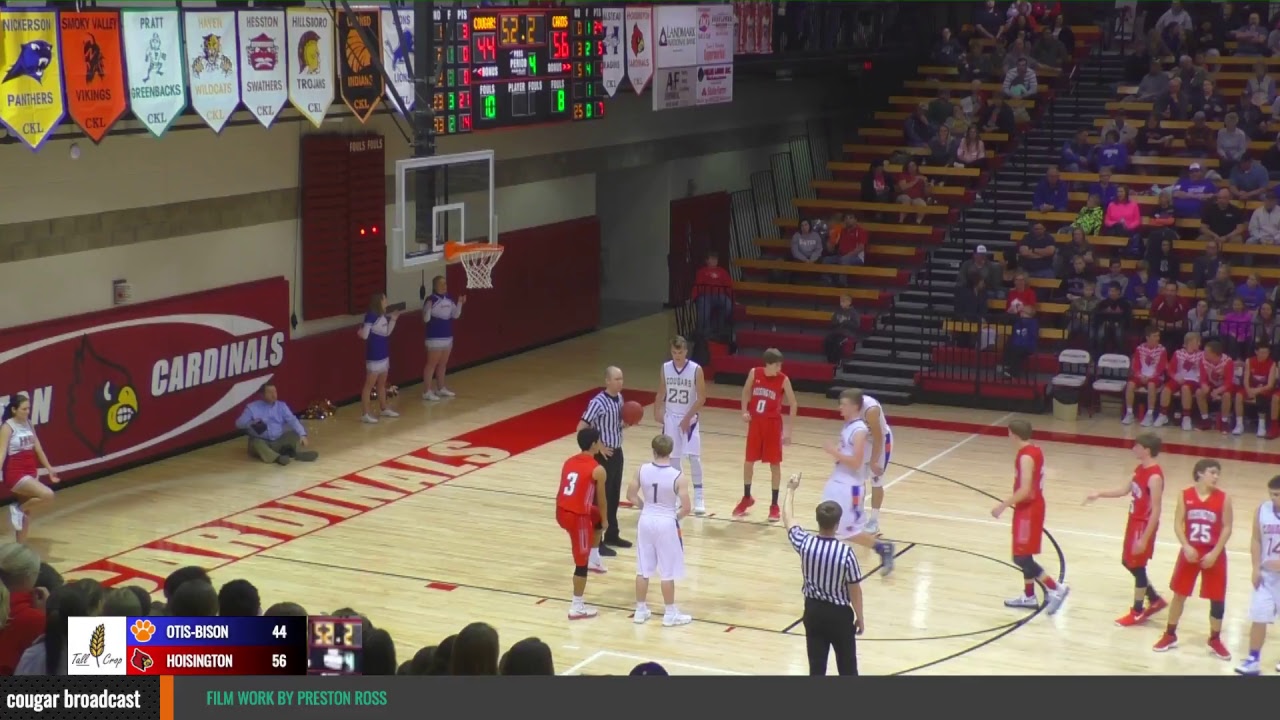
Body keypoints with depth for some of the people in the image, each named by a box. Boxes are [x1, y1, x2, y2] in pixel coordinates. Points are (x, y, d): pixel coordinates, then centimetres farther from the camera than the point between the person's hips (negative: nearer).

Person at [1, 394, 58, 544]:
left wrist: (49, 469, 24)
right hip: (15, 474, -8)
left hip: (31, 472, 8)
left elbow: (38, 448, 18)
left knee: (27, 512, 11)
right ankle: (18, 508, -2)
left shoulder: (28, 424, 8)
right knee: (47, 495, -24)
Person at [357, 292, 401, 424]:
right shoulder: (371, 316, -18)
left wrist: (393, 319, 11)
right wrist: (361, 333, -39)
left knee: (382, 384, 21)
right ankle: (366, 414, -2)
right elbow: (365, 335, -18)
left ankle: (384, 409, 34)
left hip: (384, 354, 9)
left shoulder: (383, 316, 6)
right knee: (369, 384, -4)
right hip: (374, 356, -9)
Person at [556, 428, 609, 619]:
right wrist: (605, 520, 20)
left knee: (596, 518, 35)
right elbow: (601, 498, 1)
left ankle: (594, 559, 40)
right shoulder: (597, 470, -9)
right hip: (577, 516, -7)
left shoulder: (568, 462, 11)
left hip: (561, 511, 7)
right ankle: (577, 607, 10)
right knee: (581, 563, 5)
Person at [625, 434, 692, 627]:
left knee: (643, 569, 14)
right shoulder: (678, 477, -18)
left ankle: (640, 611, 24)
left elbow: (631, 495, 2)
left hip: (646, 521, 4)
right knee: (667, 572, 7)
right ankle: (670, 614, 18)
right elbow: (686, 508, -17)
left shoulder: (642, 470, -7)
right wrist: (677, 516, 4)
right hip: (666, 523, -4)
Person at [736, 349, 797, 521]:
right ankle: (746, 498, 29)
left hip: (773, 424, -2)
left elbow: (793, 404, -6)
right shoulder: (754, 373, -6)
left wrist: (788, 429, -9)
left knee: (774, 464, 1)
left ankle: (774, 505, 11)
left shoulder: (783, 380, -12)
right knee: (748, 461, 9)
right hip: (755, 422, 2)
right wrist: (745, 411, -5)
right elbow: (746, 392, 10)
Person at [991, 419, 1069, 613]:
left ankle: (1056, 588, -3)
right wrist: (1010, 502, 23)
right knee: (1024, 555, 18)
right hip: (1034, 506, 10)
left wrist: (1003, 506, -21)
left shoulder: (1025, 457, -23)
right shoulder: (1035, 450, 6)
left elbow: (1024, 490, -28)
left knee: (1021, 557, -5)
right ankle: (1029, 596, 26)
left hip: (1028, 509, -10)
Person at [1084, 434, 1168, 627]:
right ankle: (1155, 600, 32)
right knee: (1128, 562, 19)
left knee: (1138, 567, 3)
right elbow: (1126, 489, 20)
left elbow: (1156, 511, -24)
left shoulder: (1154, 477, -24)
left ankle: (1137, 612, 18)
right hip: (1134, 522, 10)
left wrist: (1144, 538, -24)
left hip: (1144, 525, -10)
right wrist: (1100, 494, 15)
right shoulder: (1140, 469, 4)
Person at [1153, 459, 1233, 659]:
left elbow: (1227, 528, -6)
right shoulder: (1185, 495, -4)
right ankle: (1170, 635, 24)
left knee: (1217, 598, 4)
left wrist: (1214, 553, -13)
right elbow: (1178, 523, -3)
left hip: (1213, 554, -1)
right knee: (1179, 594, 9)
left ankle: (1215, 640, 20)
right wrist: (1186, 547, -16)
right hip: (1190, 552, 1)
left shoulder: (1223, 498, -6)